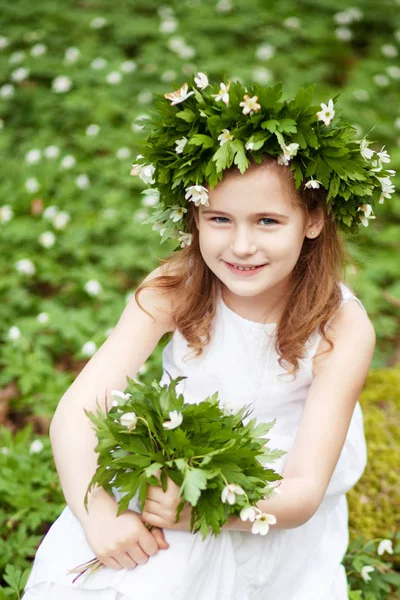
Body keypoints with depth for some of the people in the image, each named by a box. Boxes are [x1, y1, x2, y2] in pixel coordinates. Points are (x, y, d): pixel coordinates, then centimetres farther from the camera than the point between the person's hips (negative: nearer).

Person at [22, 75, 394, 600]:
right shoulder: (174, 290, -16)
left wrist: (194, 509, -38)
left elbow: (303, 493, -22)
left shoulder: (342, 330, -20)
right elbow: (76, 410, -22)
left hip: (269, 515, -1)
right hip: (167, 471, 1)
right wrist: (98, 514, -38)